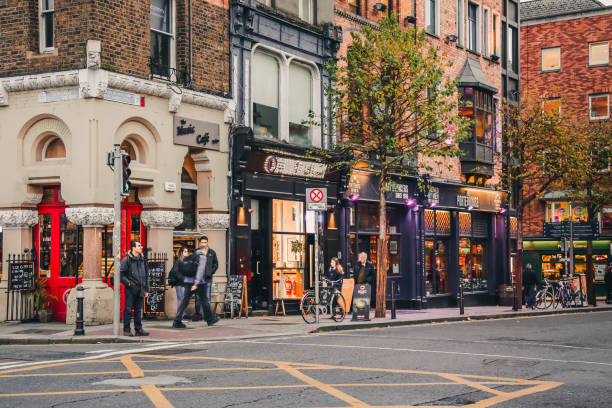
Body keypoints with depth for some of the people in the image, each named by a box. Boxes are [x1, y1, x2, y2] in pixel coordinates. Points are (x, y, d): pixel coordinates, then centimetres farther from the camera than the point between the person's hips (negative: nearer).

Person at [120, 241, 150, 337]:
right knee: (128, 309, -2)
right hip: (130, 289, -5)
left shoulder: (142, 260, 13)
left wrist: (146, 289, 13)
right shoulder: (126, 260, -5)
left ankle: (138, 329, 14)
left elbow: (146, 275, 17)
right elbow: (121, 274, -5)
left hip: (140, 289, 5)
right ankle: (126, 330, 4)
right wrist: (127, 282, -15)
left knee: (139, 310, 9)